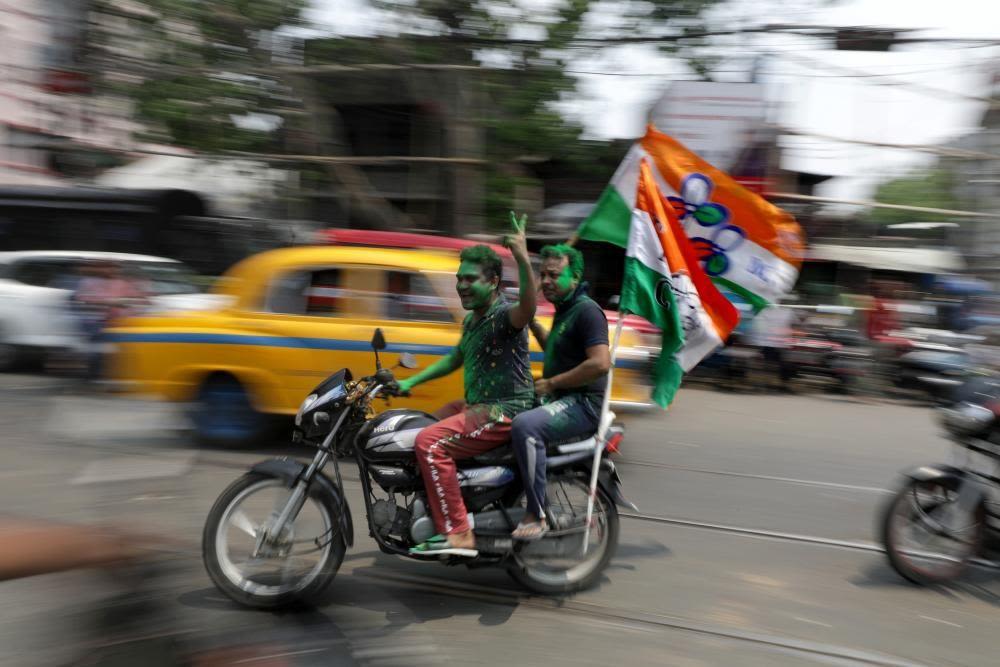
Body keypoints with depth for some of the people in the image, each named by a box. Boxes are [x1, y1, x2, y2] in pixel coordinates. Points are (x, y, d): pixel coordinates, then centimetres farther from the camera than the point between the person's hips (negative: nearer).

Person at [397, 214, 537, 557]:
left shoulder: (503, 314, -15)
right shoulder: (472, 320, 16)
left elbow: (527, 308, -41)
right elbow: (454, 359, 29)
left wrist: (523, 260, -54)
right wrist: (409, 382, 23)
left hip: (505, 411, -11)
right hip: (475, 405, 11)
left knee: (430, 443, -23)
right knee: (420, 432, 19)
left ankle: (457, 534, -18)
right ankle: (435, 513, 30)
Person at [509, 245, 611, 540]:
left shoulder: (587, 310, -14)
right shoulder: (564, 310, 16)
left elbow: (600, 363, -26)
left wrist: (552, 383, -19)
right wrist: (533, 323, 20)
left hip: (582, 403, -11)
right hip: (559, 399, 11)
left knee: (525, 425, -34)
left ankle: (536, 515, -26)